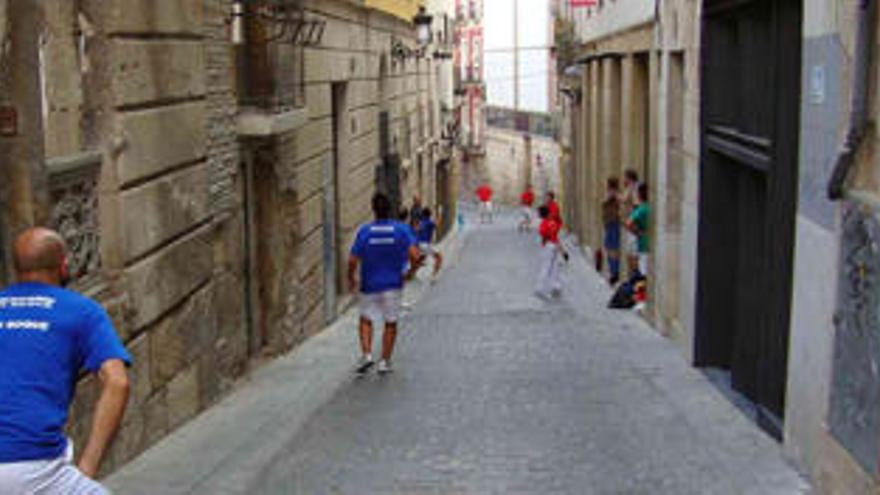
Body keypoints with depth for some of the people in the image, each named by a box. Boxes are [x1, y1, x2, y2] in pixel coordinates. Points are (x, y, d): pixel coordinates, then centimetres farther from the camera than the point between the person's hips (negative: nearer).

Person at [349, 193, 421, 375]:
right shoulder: (401, 229, -7)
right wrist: (411, 272, 4)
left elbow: (353, 260, -9)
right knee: (391, 323, 12)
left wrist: (351, 279, 7)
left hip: (369, 284, 0)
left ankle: (366, 354, 0)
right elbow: (414, 255, -16)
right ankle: (385, 362, 14)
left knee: (366, 320, 17)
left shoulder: (364, 230, -7)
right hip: (393, 283, 0)